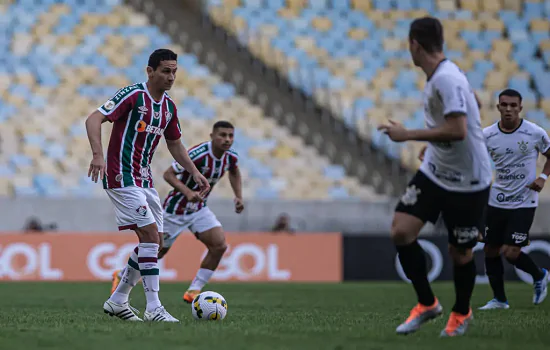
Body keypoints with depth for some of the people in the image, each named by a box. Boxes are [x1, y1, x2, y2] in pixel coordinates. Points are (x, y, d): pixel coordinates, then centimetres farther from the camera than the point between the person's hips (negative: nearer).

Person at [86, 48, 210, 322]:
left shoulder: (169, 107, 11)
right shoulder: (132, 95, -13)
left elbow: (175, 144, 25)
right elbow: (94, 119, -19)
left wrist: (194, 172, 14)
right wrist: (98, 155, -32)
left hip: (144, 180, 9)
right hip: (122, 178, -9)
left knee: (152, 242, 6)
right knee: (150, 235, -17)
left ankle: (118, 300, 18)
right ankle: (153, 308, -17)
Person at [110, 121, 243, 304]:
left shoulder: (231, 157, -7)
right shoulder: (198, 154, -30)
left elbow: (234, 172, 18)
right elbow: (168, 174, -26)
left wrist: (239, 197, 6)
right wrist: (187, 192, -39)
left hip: (199, 208, 6)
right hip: (176, 209, -6)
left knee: (219, 245, -13)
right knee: (157, 252, 5)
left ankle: (193, 291, -2)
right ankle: (121, 276, 31)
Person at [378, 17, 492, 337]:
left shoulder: (447, 79, -24)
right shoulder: (440, 76, 4)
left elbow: (458, 130, -33)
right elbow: (472, 102, 21)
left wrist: (407, 135, -25)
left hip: (468, 183, -8)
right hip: (434, 172, 8)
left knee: (461, 253, 5)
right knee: (401, 232, -7)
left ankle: (461, 313, 32)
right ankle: (427, 304, 9)